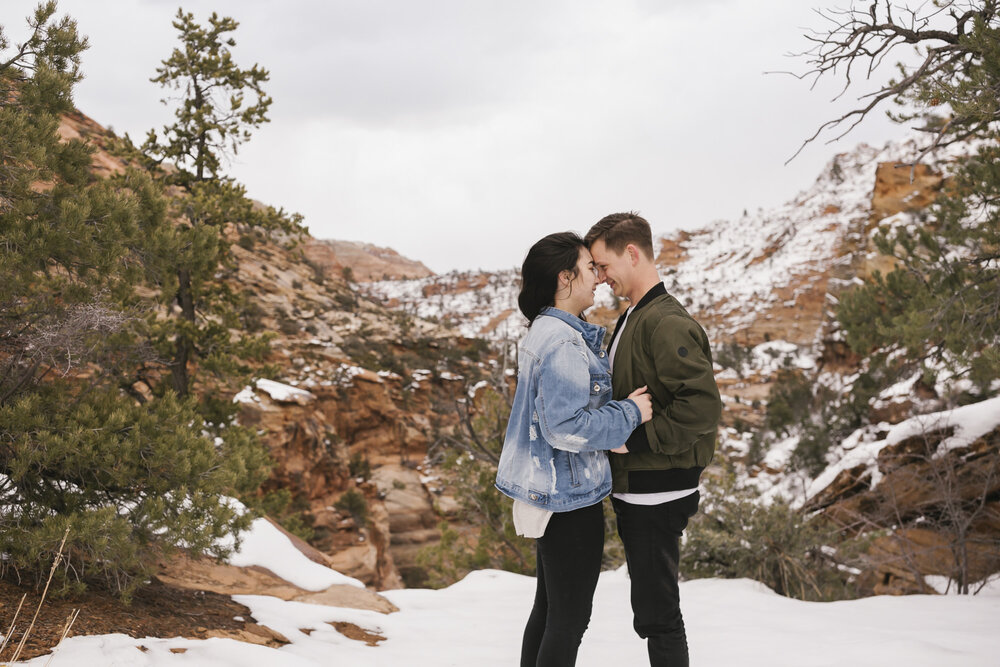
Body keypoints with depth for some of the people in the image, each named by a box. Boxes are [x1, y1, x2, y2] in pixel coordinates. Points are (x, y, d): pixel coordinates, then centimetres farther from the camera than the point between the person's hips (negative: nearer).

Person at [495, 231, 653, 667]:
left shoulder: (544, 333, 11)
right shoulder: (563, 344, -22)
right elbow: (568, 429, -28)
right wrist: (630, 413, -17)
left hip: (549, 494, 10)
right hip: (570, 498, -10)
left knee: (548, 608, 19)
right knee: (570, 616, 0)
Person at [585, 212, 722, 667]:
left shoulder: (665, 323, -18)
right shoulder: (633, 318, 15)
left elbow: (703, 407, -27)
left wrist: (635, 440, -22)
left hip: (656, 493, -10)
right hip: (634, 489, 10)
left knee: (656, 616, -2)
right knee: (652, 608, 18)